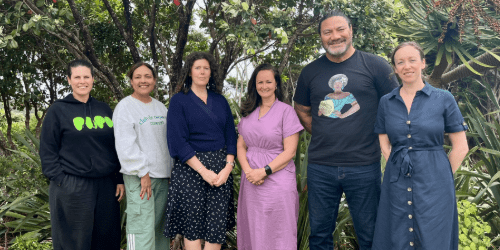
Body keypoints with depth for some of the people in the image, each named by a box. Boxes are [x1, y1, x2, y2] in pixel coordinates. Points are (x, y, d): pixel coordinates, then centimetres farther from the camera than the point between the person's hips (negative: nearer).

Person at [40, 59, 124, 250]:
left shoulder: (104, 109, 13)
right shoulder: (58, 110, 1)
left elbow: (116, 147, 14)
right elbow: (47, 151, -2)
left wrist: (120, 180, 9)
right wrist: (60, 181, -11)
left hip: (106, 187, 4)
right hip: (72, 189, -4)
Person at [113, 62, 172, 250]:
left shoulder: (160, 107, 16)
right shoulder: (125, 107, -5)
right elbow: (126, 144, -13)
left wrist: (172, 170, 15)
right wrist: (143, 172, -16)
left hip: (162, 175, 7)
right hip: (139, 177, -7)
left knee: (160, 225, 12)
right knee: (142, 227, -9)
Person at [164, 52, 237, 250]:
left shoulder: (220, 101, 12)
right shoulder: (179, 101, 0)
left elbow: (231, 136, 9)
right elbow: (177, 141, -8)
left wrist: (228, 167, -6)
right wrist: (203, 171, -14)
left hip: (220, 169, 4)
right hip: (190, 168, -3)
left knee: (217, 226, 3)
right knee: (192, 226, 2)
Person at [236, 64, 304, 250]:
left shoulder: (286, 111, -4)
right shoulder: (249, 112, 12)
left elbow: (290, 151, -9)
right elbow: (241, 145, 10)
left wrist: (264, 171, -16)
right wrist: (247, 170, -8)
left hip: (277, 181, -5)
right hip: (251, 182, 5)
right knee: (252, 232, 12)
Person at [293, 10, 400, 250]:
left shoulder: (375, 65, -1)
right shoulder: (310, 71, 7)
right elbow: (301, 110, 17)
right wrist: (323, 134, 5)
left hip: (364, 166, -2)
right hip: (320, 166, 2)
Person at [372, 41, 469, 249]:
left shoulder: (443, 99, -1)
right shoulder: (386, 102, 6)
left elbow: (460, 148, 0)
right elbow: (384, 146, 9)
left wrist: (440, 177, 1)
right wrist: (400, 169, 0)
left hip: (433, 187, -2)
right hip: (397, 185, 2)